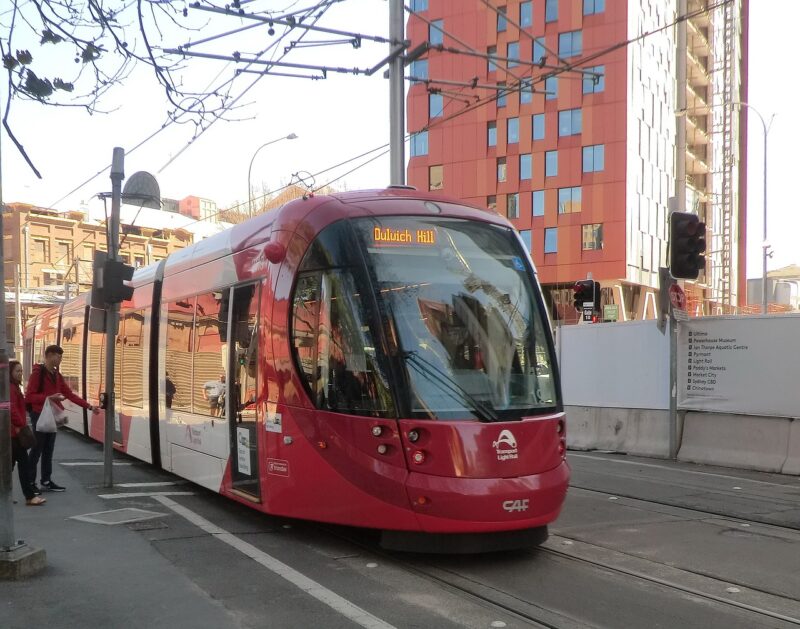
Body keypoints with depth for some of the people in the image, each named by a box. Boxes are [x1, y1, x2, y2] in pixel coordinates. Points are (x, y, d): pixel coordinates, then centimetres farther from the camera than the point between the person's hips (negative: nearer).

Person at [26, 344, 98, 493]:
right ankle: (30, 482, 4)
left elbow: (70, 394, 12)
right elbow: (29, 396, -16)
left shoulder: (57, 375, 12)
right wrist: (49, 397, -26)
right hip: (39, 416, -7)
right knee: (37, 449, -4)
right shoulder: (37, 373, -11)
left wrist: (89, 406, 6)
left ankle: (46, 481, 17)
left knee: (48, 450, 11)